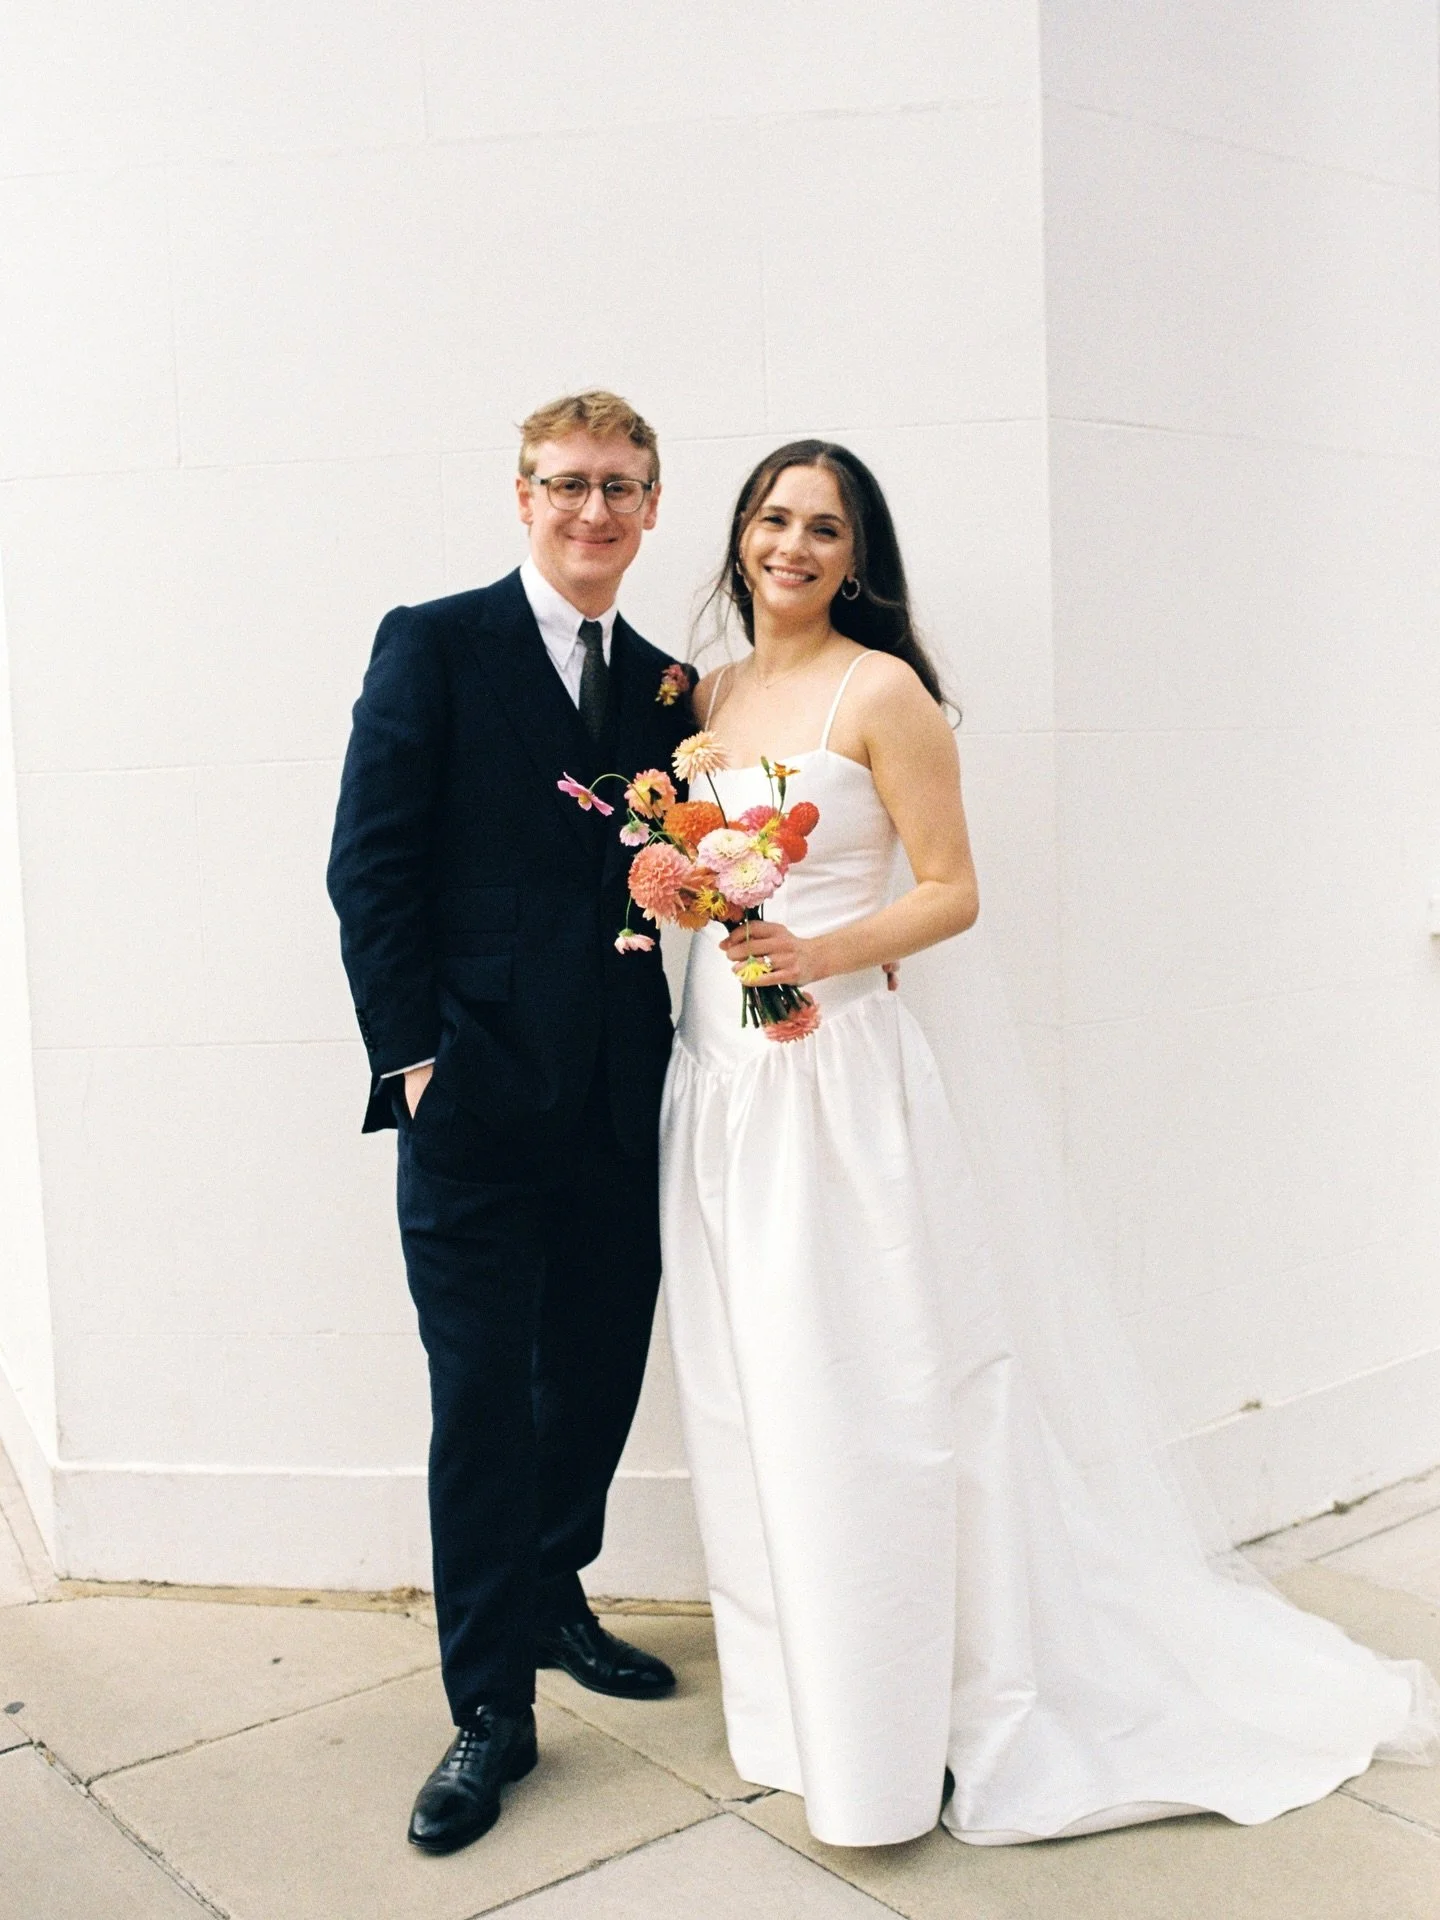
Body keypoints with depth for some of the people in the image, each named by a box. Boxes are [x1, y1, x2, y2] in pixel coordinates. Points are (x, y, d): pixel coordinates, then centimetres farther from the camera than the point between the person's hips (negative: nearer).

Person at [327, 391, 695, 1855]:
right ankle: (491, 1708, 16)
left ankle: (552, 1601, 39)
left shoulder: (665, 685, 12)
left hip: (617, 1100, 5)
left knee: (599, 1370, 15)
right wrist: (412, 1054, -12)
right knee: (483, 1392, 1)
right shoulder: (434, 644, -2)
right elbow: (369, 866, -7)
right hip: (476, 1091, -5)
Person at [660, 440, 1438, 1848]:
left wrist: (824, 951, -21)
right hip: (724, 1070, 7)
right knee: (754, 1399, 12)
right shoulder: (708, 697, 13)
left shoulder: (882, 691, -6)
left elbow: (952, 893, -8)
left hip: (848, 1071, -6)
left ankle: (885, 1744, 14)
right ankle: (797, 1694, 29)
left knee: (863, 1397, -2)